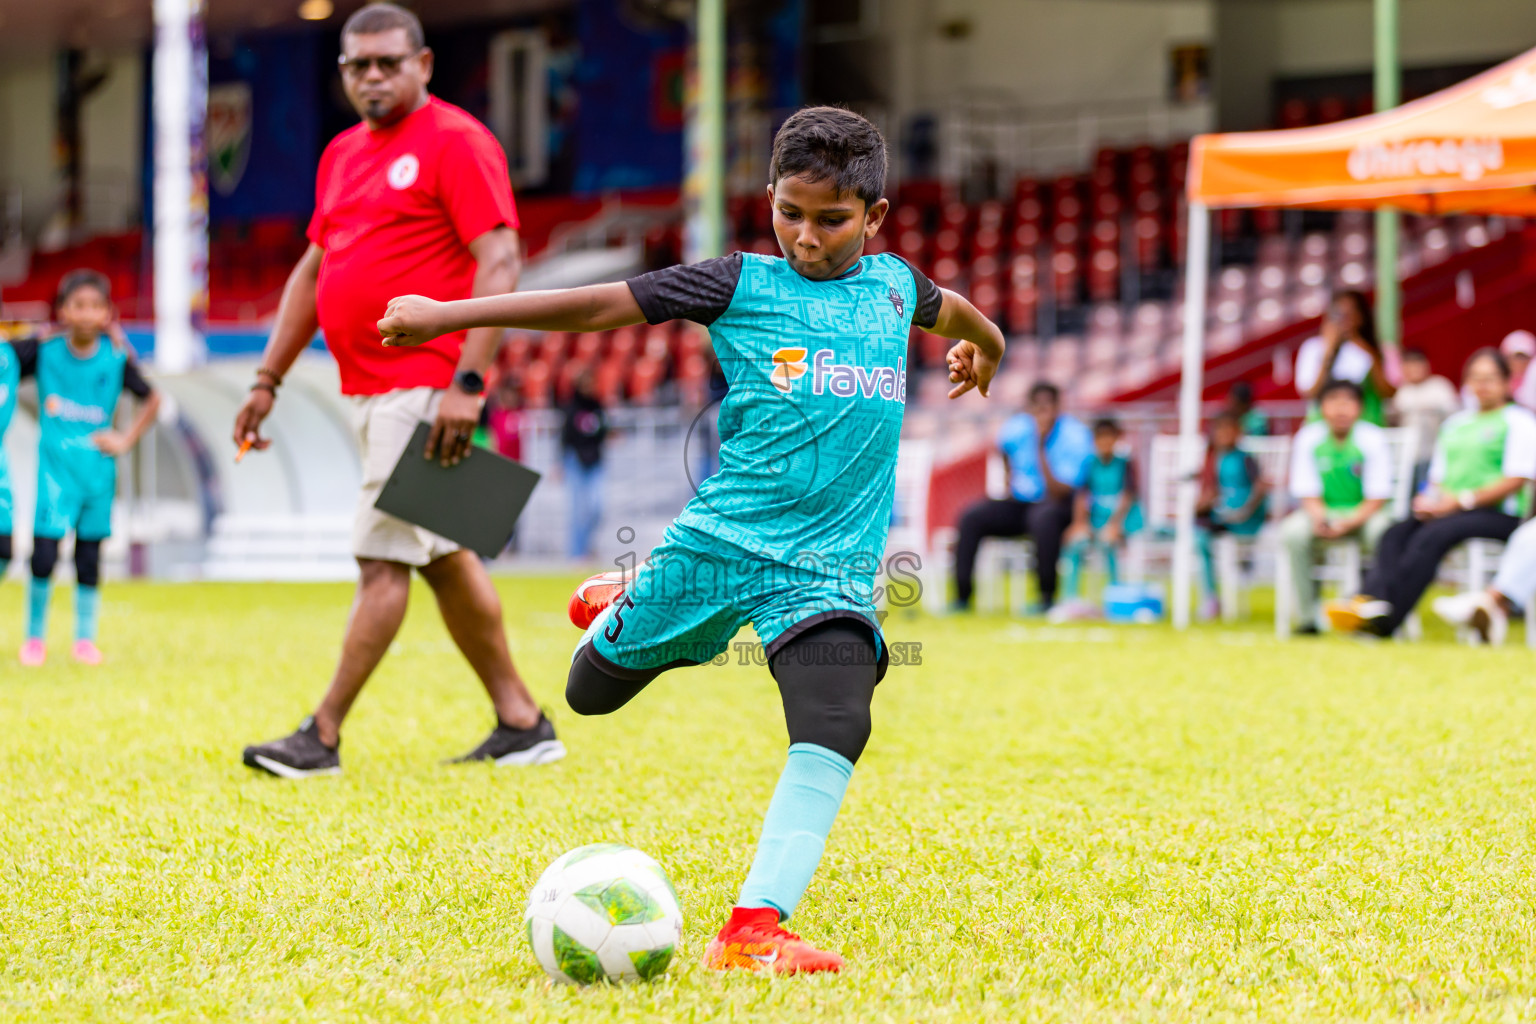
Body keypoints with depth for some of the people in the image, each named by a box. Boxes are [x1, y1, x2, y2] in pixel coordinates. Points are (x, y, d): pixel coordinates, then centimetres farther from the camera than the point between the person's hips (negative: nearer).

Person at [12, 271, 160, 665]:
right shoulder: (44, 351, -4)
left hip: (97, 470, 1)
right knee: (44, 555, -9)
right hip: (55, 469, -1)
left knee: (89, 558, 7)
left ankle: (85, 638, 20)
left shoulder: (117, 360, -1)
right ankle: (34, 636, 8)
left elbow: (151, 399, 11)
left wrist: (126, 440, 4)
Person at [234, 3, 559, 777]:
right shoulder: (342, 154, 17)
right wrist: (268, 380, 20)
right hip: (368, 389, 9)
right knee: (442, 559, 11)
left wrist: (467, 383, -23)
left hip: (425, 387, -9)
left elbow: (499, 262, -16)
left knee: (382, 559, -8)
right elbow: (313, 270, 25)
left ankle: (322, 737, -6)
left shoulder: (456, 141, -8)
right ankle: (521, 724, 17)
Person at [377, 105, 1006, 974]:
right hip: (721, 542, -1)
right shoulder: (744, 284, 0)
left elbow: (948, 309, 37)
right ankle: (623, 613, 50)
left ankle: (753, 931, -26)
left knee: (835, 731, -24)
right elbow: (599, 307, -1)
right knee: (590, 695, 13)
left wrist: (985, 347, 59)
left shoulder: (895, 284, 12)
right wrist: (443, 315, -2)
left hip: (831, 567, 1)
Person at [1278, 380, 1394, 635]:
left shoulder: (1373, 439, -8)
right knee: (1293, 532, -29)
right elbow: (1308, 493, -2)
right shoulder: (1307, 439, -2)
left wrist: (1348, 523, -27)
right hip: (1323, 511, 2)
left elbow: (1377, 498, -11)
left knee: (1383, 531, -35)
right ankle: (1308, 616, -22)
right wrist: (1318, 518, -25)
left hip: (1364, 513, -2)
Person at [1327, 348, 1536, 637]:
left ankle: (1384, 619, -44)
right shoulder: (1456, 423, 26)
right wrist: (1431, 500, 0)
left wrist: (1459, 501, -13)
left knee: (1433, 535, -33)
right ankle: (1372, 599, -46)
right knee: (1395, 535, -23)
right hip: (1449, 511, 6)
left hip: (1497, 514, -6)